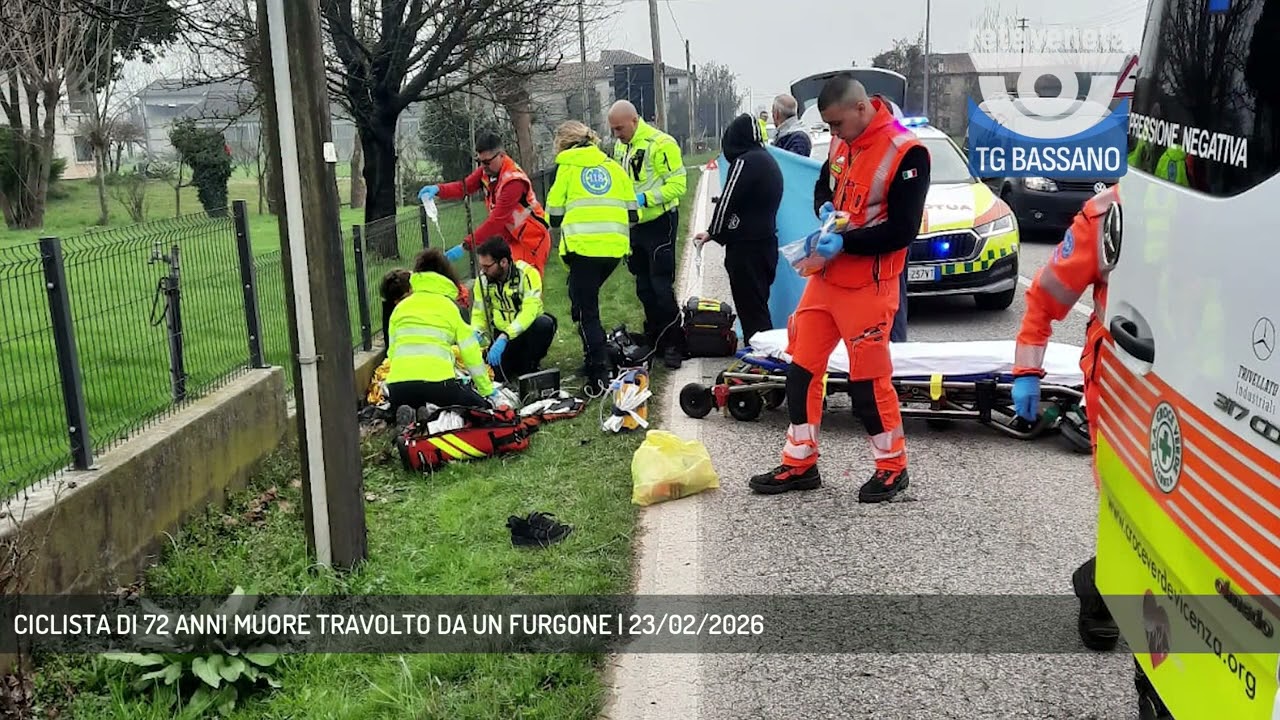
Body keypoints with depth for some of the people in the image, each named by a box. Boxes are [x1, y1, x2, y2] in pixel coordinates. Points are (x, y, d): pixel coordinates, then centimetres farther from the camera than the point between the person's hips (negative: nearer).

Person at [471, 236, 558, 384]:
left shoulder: (527, 273, -22)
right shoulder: (483, 279, -6)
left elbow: (529, 311, -32)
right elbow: (479, 314, 1)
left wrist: (504, 338, -41)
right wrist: (476, 333, -22)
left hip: (528, 331, -3)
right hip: (502, 335, 3)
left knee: (545, 323, -36)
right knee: (497, 373, -21)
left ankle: (529, 369, -10)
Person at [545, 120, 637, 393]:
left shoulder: (568, 166, 6)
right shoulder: (613, 167, 17)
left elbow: (554, 214, 6)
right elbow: (632, 212, 13)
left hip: (584, 246, -5)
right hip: (615, 247, 5)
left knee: (585, 311, 0)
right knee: (587, 298, 24)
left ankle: (600, 376, -8)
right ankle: (594, 359, 25)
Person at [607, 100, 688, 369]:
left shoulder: (661, 143, -16)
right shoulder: (620, 147, 10)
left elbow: (678, 184, -19)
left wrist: (644, 199, -25)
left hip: (659, 222, -8)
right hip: (635, 224, 8)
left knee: (661, 285, -7)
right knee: (644, 286, 14)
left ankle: (674, 344, 1)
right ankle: (654, 338, 26)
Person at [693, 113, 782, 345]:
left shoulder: (745, 162, -14)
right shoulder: (768, 160, 14)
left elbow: (727, 202, -13)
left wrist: (713, 232, 3)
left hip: (746, 247, -9)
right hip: (766, 241, 9)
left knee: (750, 306, -4)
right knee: (759, 304, 16)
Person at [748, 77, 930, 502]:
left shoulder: (905, 152, -16)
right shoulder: (845, 145, 8)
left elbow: (903, 229, -18)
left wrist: (844, 243, -21)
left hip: (868, 288, -8)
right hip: (825, 279, 8)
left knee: (868, 379, 0)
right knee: (802, 369, 9)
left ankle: (892, 468, 20)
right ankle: (800, 464, 21)